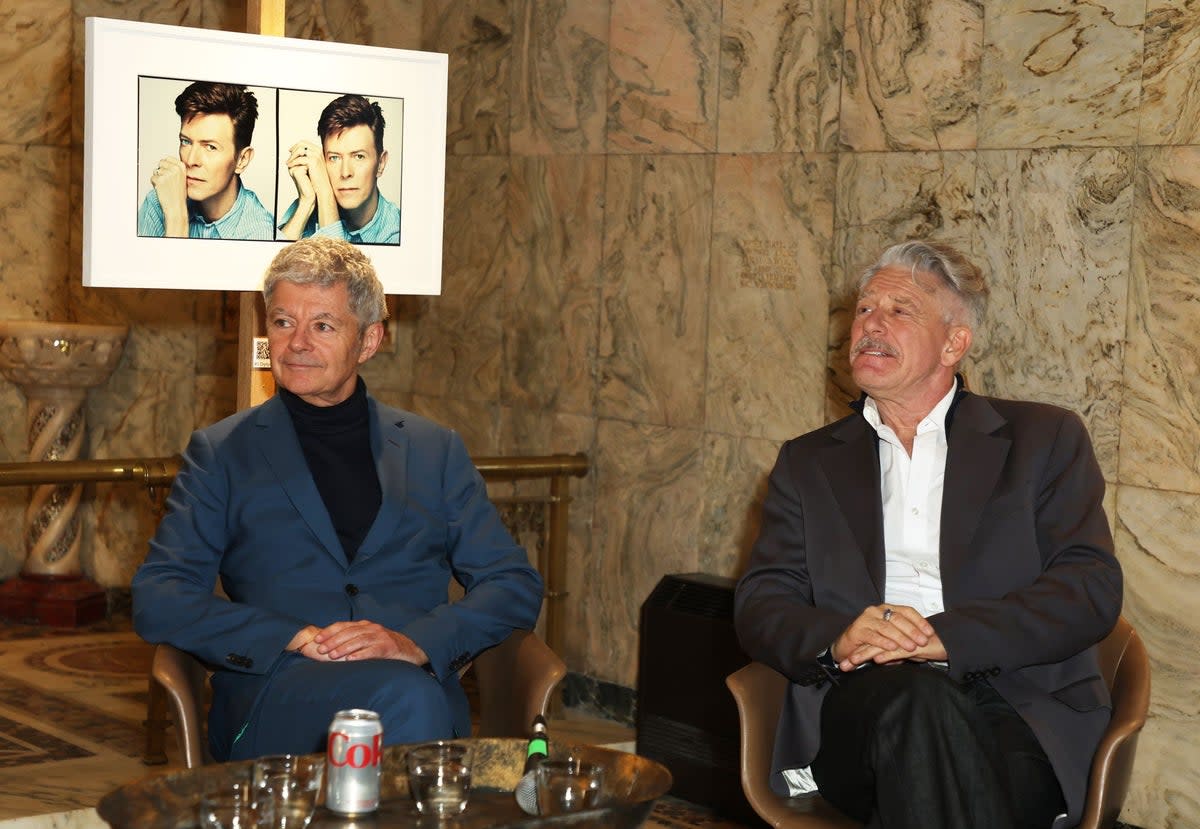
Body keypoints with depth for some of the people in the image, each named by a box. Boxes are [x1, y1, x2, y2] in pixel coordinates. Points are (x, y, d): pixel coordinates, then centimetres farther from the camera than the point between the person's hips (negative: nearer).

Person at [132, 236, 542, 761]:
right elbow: (157, 602, 5)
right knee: (405, 695, -35)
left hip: (423, 685, 2)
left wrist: (418, 642, -9)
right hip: (271, 698, -2)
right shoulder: (222, 453, 15)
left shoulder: (435, 451, 19)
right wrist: (292, 638, -11)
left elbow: (516, 586, 12)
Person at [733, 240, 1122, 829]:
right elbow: (759, 605, 12)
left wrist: (946, 635, -15)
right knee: (912, 695, -36)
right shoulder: (809, 463, 23)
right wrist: (836, 639, -13)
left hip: (1017, 713, -1)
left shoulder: (1045, 439, 14)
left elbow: (1092, 587, 1)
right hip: (860, 709, 2)